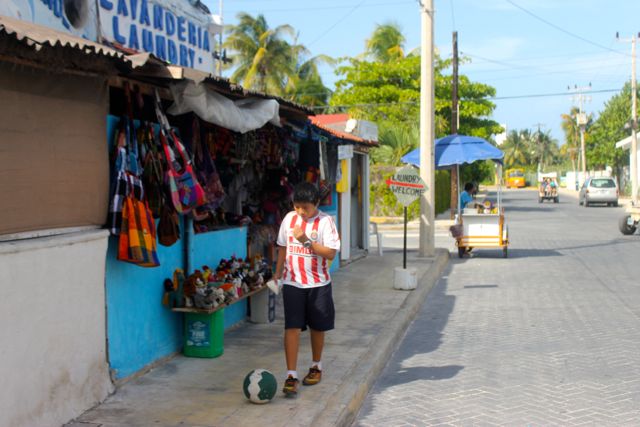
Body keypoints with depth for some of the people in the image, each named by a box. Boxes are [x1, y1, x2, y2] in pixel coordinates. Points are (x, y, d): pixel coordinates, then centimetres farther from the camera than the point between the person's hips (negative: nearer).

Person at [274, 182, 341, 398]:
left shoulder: (325, 221, -10)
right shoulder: (289, 218, 2)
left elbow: (331, 253, -17)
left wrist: (307, 241, -25)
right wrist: (278, 273, 11)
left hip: (318, 284, -2)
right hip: (292, 283, 2)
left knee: (317, 327, 12)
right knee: (292, 327, -8)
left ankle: (316, 367, 33)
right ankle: (291, 375, -6)